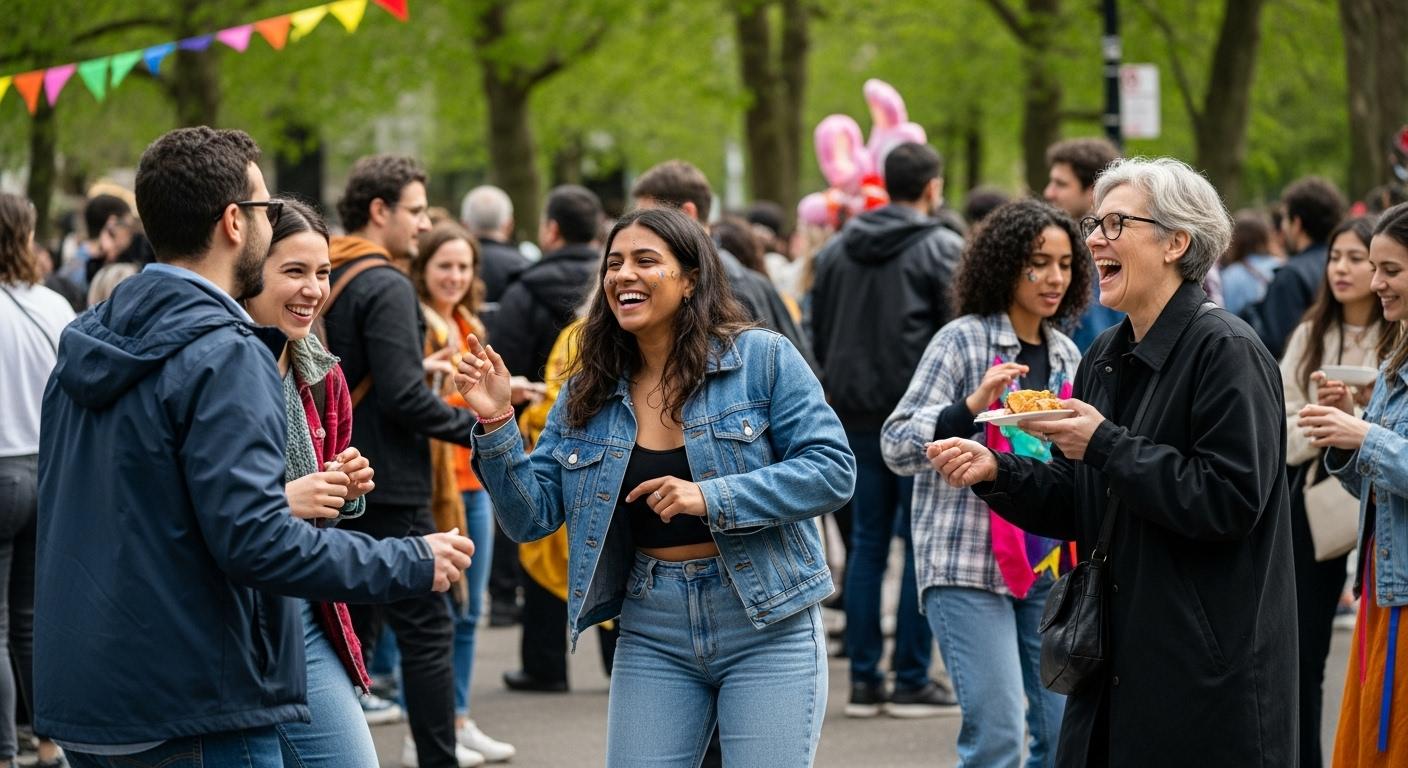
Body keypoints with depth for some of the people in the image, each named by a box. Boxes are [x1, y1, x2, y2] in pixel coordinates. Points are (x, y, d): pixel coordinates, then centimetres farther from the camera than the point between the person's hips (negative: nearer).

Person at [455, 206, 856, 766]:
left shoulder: (762, 359, -6)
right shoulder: (588, 394, 6)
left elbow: (831, 469, -12)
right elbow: (531, 517, 6)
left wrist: (712, 499, -22)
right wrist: (495, 422, -8)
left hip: (765, 622, -4)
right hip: (652, 633, 4)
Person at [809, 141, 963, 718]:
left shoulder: (837, 250, 11)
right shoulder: (941, 249, -7)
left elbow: (819, 332, 16)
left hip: (856, 416, 5)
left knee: (866, 544, 9)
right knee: (923, 545, 0)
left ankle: (863, 680, 8)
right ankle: (912, 681, -1)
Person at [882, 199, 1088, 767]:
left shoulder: (1065, 354, 13)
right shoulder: (962, 341, -5)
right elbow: (897, 446, -10)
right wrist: (972, 407, -24)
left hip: (1047, 567, 6)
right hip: (970, 569, -6)